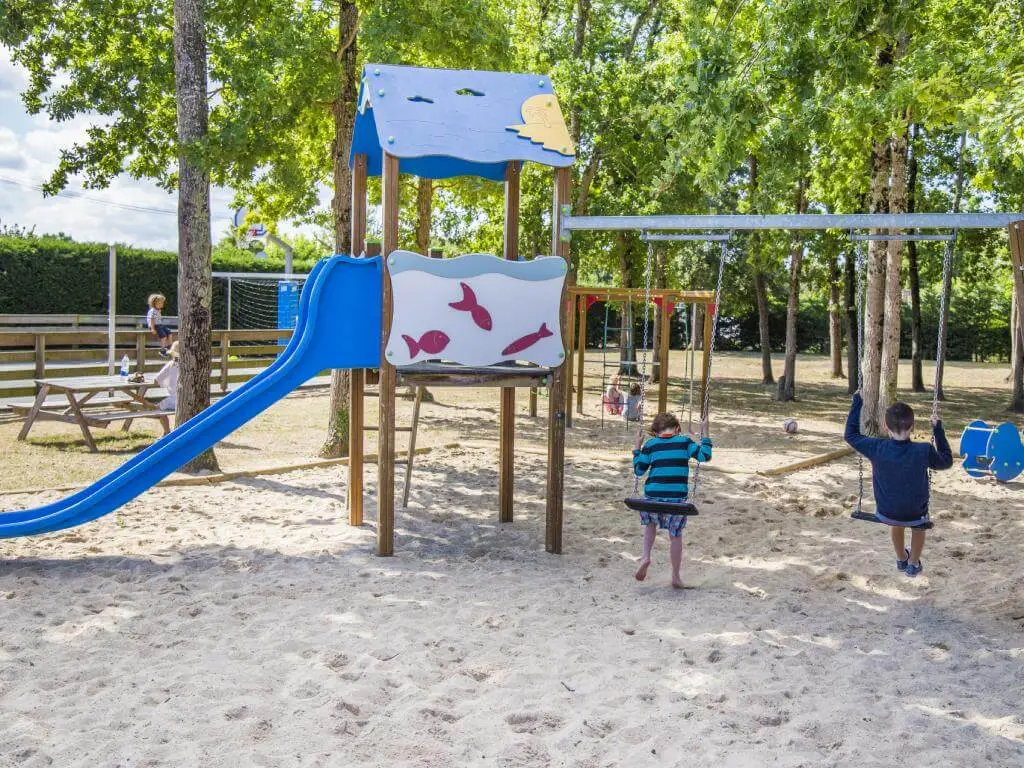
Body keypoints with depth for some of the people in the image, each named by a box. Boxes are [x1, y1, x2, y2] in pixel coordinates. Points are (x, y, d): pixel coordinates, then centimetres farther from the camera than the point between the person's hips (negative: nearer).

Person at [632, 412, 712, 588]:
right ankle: (676, 577, 22)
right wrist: (704, 434, 9)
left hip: (653, 495, 1)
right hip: (677, 496, -1)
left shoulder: (650, 444, 4)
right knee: (676, 536, 14)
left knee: (650, 522, 30)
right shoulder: (684, 441, 2)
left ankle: (646, 557, 11)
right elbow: (705, 455, 0)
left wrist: (637, 447, 17)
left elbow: (639, 470, 7)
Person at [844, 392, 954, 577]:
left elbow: (850, 434, -4)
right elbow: (947, 461, -2)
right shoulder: (923, 451, -24)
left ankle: (901, 559, 59)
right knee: (918, 524, 37)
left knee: (897, 523, 39)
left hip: (885, 513, 2)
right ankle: (913, 564, 47)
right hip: (915, 515, -1)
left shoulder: (877, 448, -22)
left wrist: (857, 403, 1)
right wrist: (938, 429, 2)